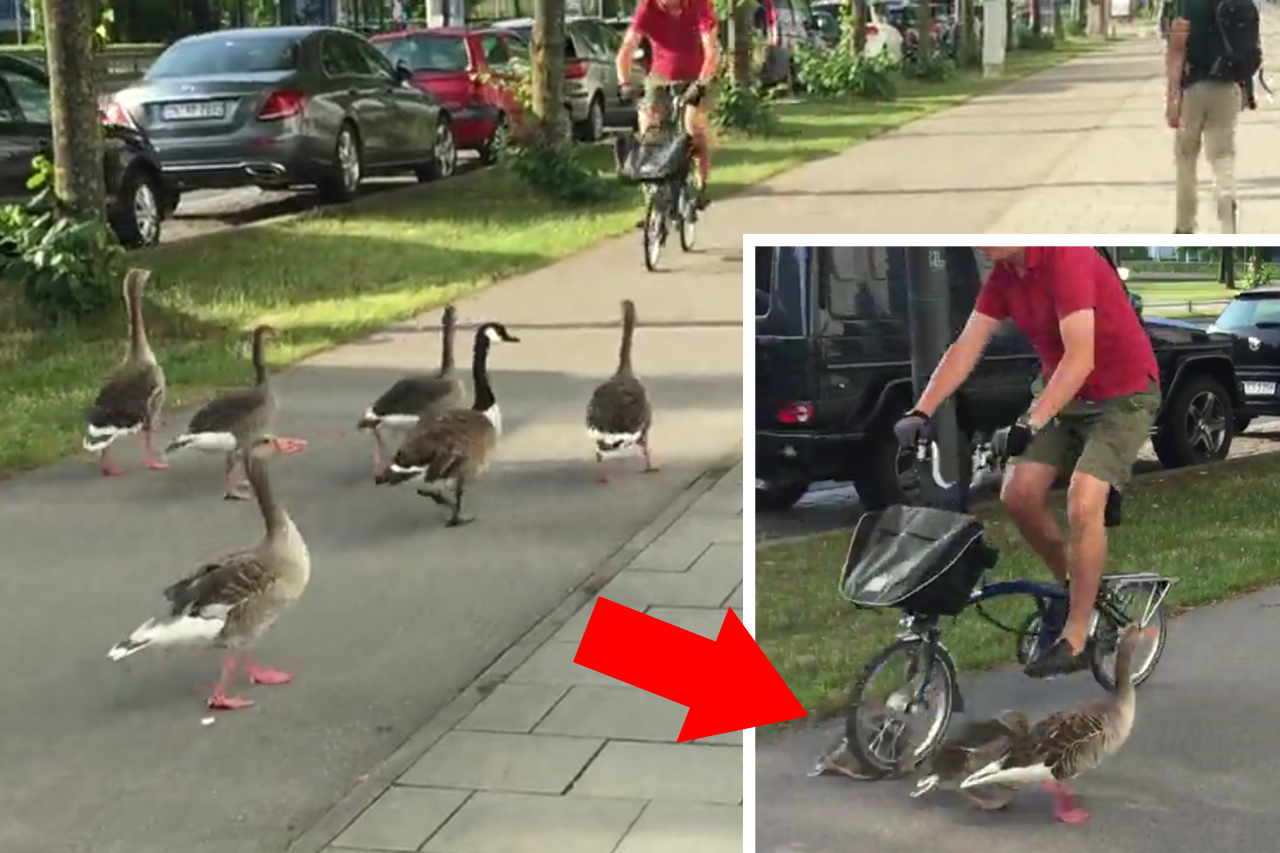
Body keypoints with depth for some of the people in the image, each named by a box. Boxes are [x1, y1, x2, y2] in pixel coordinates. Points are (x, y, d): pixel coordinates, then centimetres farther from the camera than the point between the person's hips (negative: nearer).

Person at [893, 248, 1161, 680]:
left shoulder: (1066, 259, -27)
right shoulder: (1004, 274, -3)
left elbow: (1080, 358, -33)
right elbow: (966, 347, -3)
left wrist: (1033, 422, -40)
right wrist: (921, 412, -13)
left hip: (1123, 395, -7)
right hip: (1066, 393, 8)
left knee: (1083, 505, -20)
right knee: (1018, 495, -4)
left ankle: (1074, 640, -8)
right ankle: (1069, 584, 20)